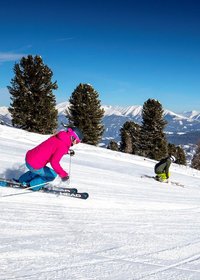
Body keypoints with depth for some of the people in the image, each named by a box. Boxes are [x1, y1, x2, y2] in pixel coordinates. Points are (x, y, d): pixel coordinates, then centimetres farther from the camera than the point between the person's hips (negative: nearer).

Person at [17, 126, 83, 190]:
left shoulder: (57, 137, 6)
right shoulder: (63, 146, -20)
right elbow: (54, 162, -27)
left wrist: (67, 151, 20)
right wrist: (63, 174, -21)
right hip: (34, 166, -9)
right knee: (52, 175, 10)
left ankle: (22, 180, 39)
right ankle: (33, 185, 16)